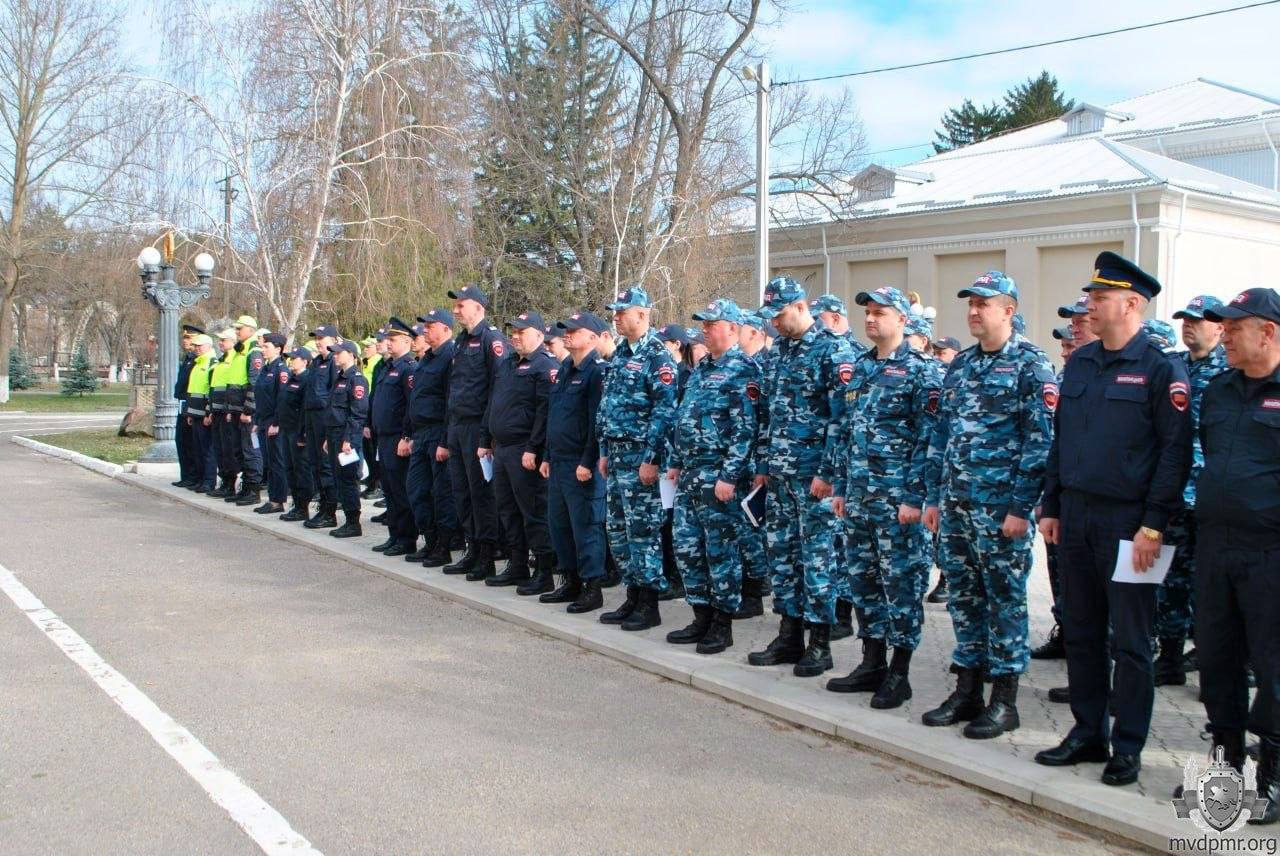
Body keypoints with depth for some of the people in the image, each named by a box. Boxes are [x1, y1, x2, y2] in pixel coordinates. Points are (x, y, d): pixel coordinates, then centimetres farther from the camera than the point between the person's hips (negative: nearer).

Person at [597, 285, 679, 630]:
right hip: (616, 454, 9)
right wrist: (605, 451, 16)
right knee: (617, 529, 12)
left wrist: (651, 459, -20)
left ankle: (649, 605, 4)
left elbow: (665, 410, -17)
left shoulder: (658, 357, -12)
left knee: (643, 530, -4)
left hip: (640, 457, -9)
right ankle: (633, 598, 21)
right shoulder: (620, 354, 14)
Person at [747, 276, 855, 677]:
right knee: (781, 551, 10)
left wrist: (828, 472, -18)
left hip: (814, 474, -8)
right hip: (780, 474, 8)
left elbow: (841, 415, -15)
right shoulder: (777, 353, 15)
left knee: (817, 556, -2)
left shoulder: (833, 350, -9)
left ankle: (819, 643, 6)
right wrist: (762, 465, 16)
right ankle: (789, 636, 20)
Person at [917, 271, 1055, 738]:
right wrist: (934, 497, 13)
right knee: (963, 596, 12)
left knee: (1005, 599, 2)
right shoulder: (960, 365, 14)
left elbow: (1040, 440, -12)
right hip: (955, 504, 7)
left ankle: (1004, 700, 11)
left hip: (1001, 506, -7)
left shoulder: (1031, 364, -7)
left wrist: (1021, 507, -16)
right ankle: (967, 691, 22)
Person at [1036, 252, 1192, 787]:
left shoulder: (1161, 370, -9)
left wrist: (1153, 525, -16)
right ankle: (1087, 733, 24)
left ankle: (1127, 748, 14)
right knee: (1080, 632, 12)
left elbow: (1176, 453, -12)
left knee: (1130, 641, 3)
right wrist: (1052, 508, 12)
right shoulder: (1079, 363, 11)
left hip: (1127, 522, -6)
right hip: (1076, 517, 6)